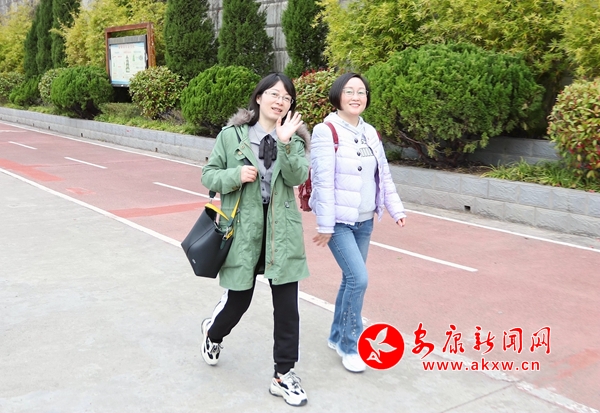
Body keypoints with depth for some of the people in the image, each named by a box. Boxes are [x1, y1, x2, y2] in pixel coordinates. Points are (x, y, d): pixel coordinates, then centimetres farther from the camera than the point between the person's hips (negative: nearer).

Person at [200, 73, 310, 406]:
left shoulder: (293, 138, 3)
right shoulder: (231, 135, -2)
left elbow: (297, 177, -12)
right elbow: (209, 175, 2)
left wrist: (285, 143, -25)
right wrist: (236, 176, -16)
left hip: (281, 232, 2)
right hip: (243, 231, -2)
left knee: (287, 305, 2)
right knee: (239, 299, 10)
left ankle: (283, 375, 17)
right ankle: (213, 332, 46)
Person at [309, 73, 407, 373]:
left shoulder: (371, 133, 9)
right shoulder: (326, 132, -13)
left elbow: (384, 175, 15)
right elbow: (323, 182, -18)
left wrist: (396, 209, 10)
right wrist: (324, 226, -19)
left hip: (365, 221, 7)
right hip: (339, 222, -7)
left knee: (351, 279, 12)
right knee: (359, 278, -13)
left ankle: (337, 336, 29)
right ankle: (350, 344, 6)